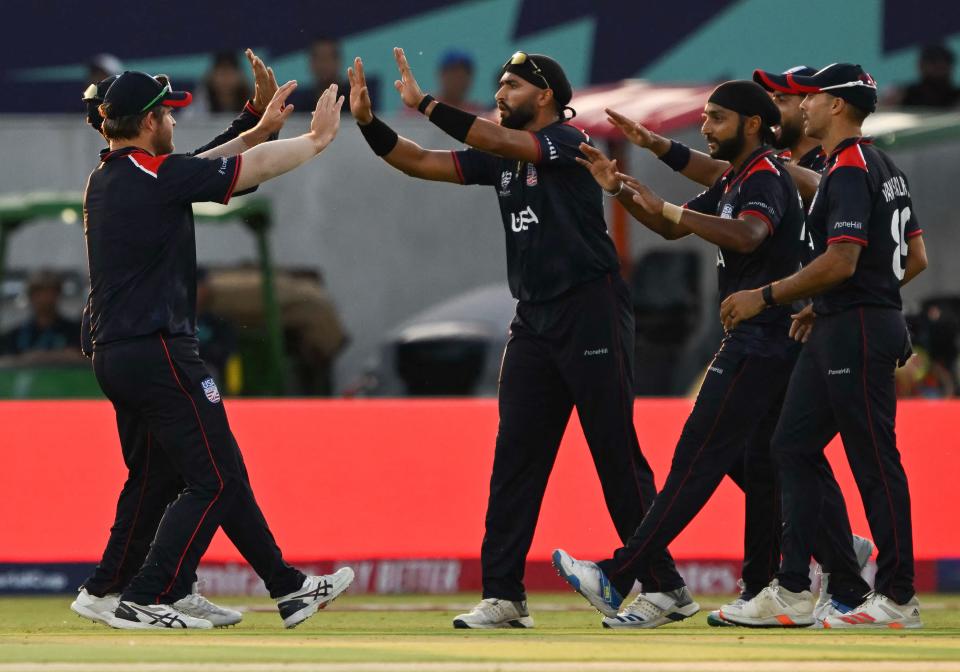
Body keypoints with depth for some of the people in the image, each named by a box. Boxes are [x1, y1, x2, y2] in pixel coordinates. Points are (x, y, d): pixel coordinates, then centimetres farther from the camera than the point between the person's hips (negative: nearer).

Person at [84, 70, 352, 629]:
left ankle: (290, 588, 23)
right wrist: (319, 138, 12)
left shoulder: (105, 179, 14)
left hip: (113, 354, 10)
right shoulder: (156, 176, -12)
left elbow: (195, 170, 28)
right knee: (214, 481, -5)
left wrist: (259, 129, 31)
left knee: (226, 477, 16)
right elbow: (259, 168, -4)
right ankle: (144, 602, -11)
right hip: (159, 353, -10)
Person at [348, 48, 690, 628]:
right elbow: (422, 163, 10)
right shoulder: (501, 157, 14)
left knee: (619, 457, -4)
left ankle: (665, 587, 3)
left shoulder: (567, 143, -9)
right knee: (514, 460, 2)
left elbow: (502, 143, -25)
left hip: (592, 315, -8)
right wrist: (369, 122, -3)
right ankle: (503, 597, 2)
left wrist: (424, 104, -24)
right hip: (534, 320, 8)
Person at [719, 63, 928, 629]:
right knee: (794, 446, 10)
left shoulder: (849, 169, -15)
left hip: (857, 329, -11)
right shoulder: (884, 167, 16)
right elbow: (916, 259, 19)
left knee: (875, 463, -6)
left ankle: (898, 599, -2)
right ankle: (792, 593, 9)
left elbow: (841, 263, -24)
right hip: (836, 332, 11)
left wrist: (766, 297, -16)